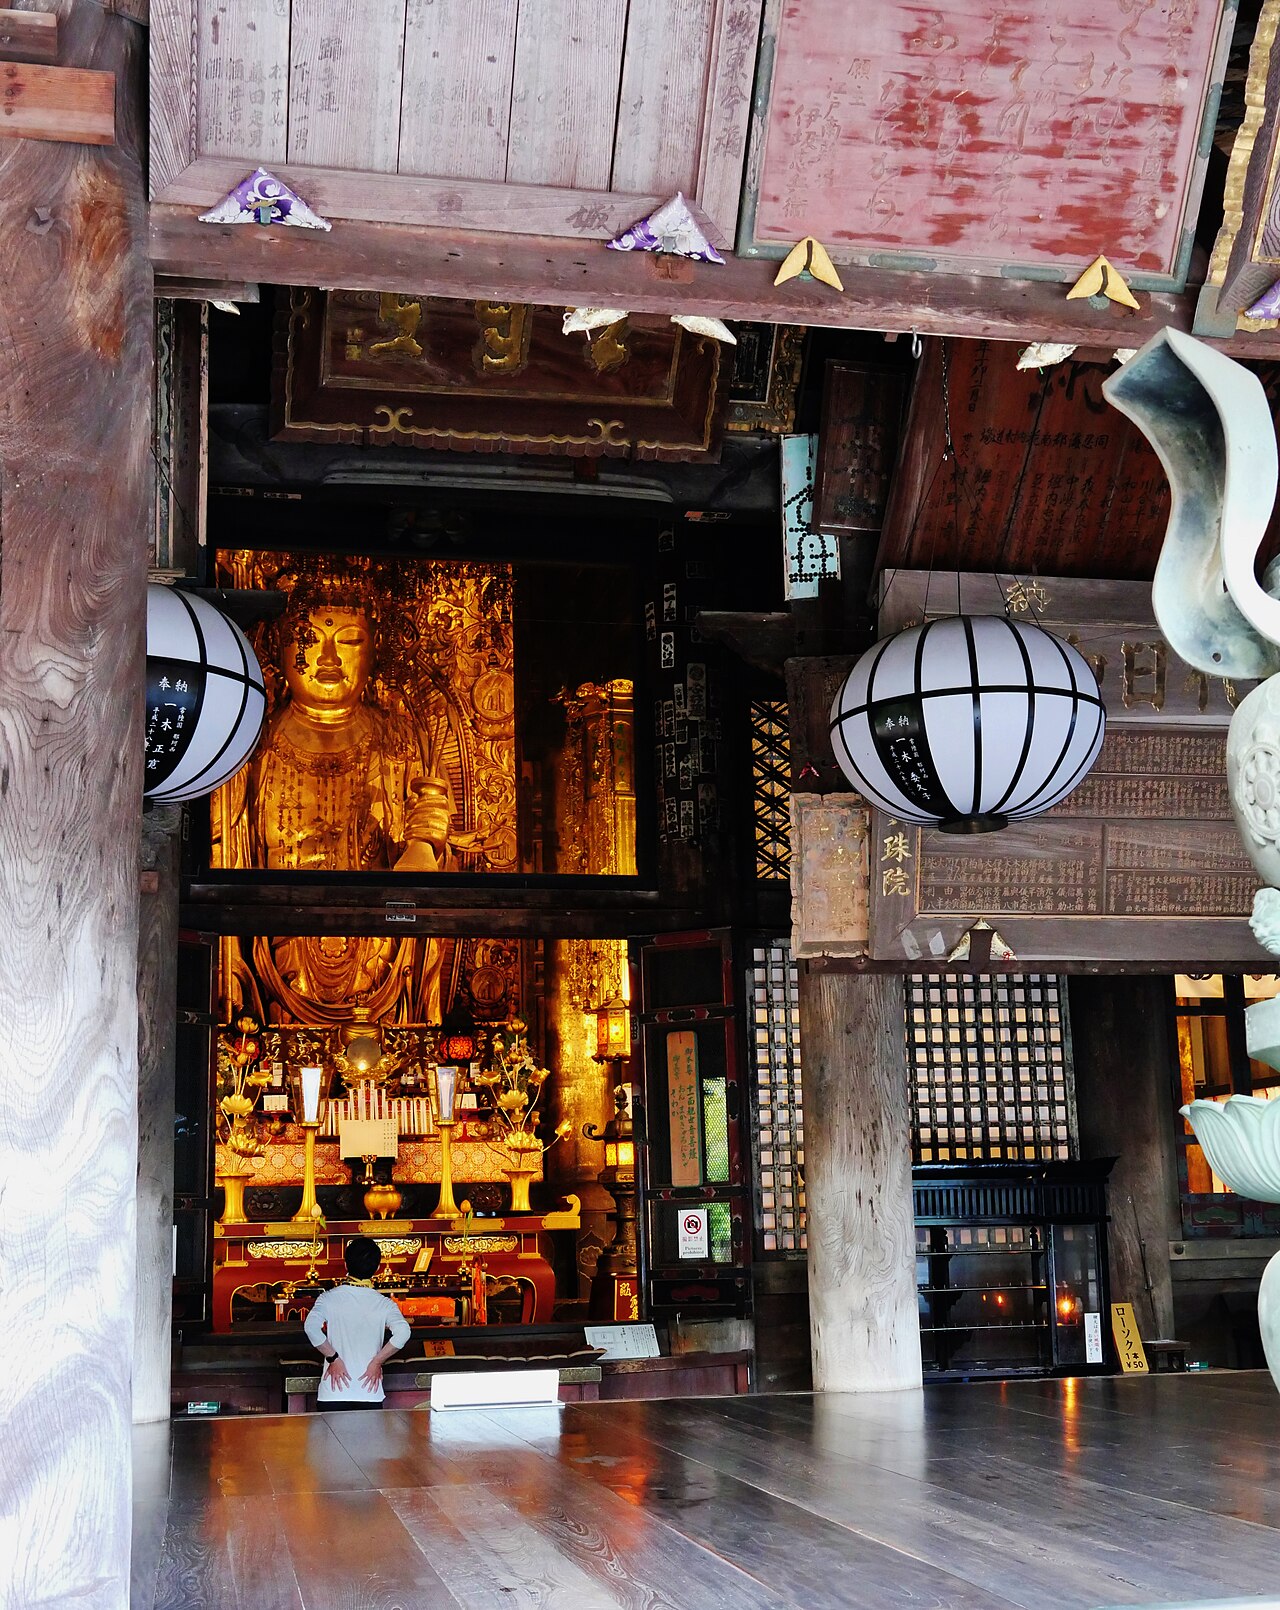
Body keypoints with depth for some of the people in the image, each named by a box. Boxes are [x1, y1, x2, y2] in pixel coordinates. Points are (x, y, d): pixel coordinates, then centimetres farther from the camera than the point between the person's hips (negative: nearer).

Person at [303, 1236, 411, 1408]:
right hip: (371, 1394, 1)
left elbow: (312, 1327, -20)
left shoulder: (329, 1299, -1)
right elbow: (402, 1332, -16)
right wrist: (377, 1362, -7)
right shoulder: (384, 1304, 0)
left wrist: (333, 1358, -10)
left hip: (333, 1394, -1)